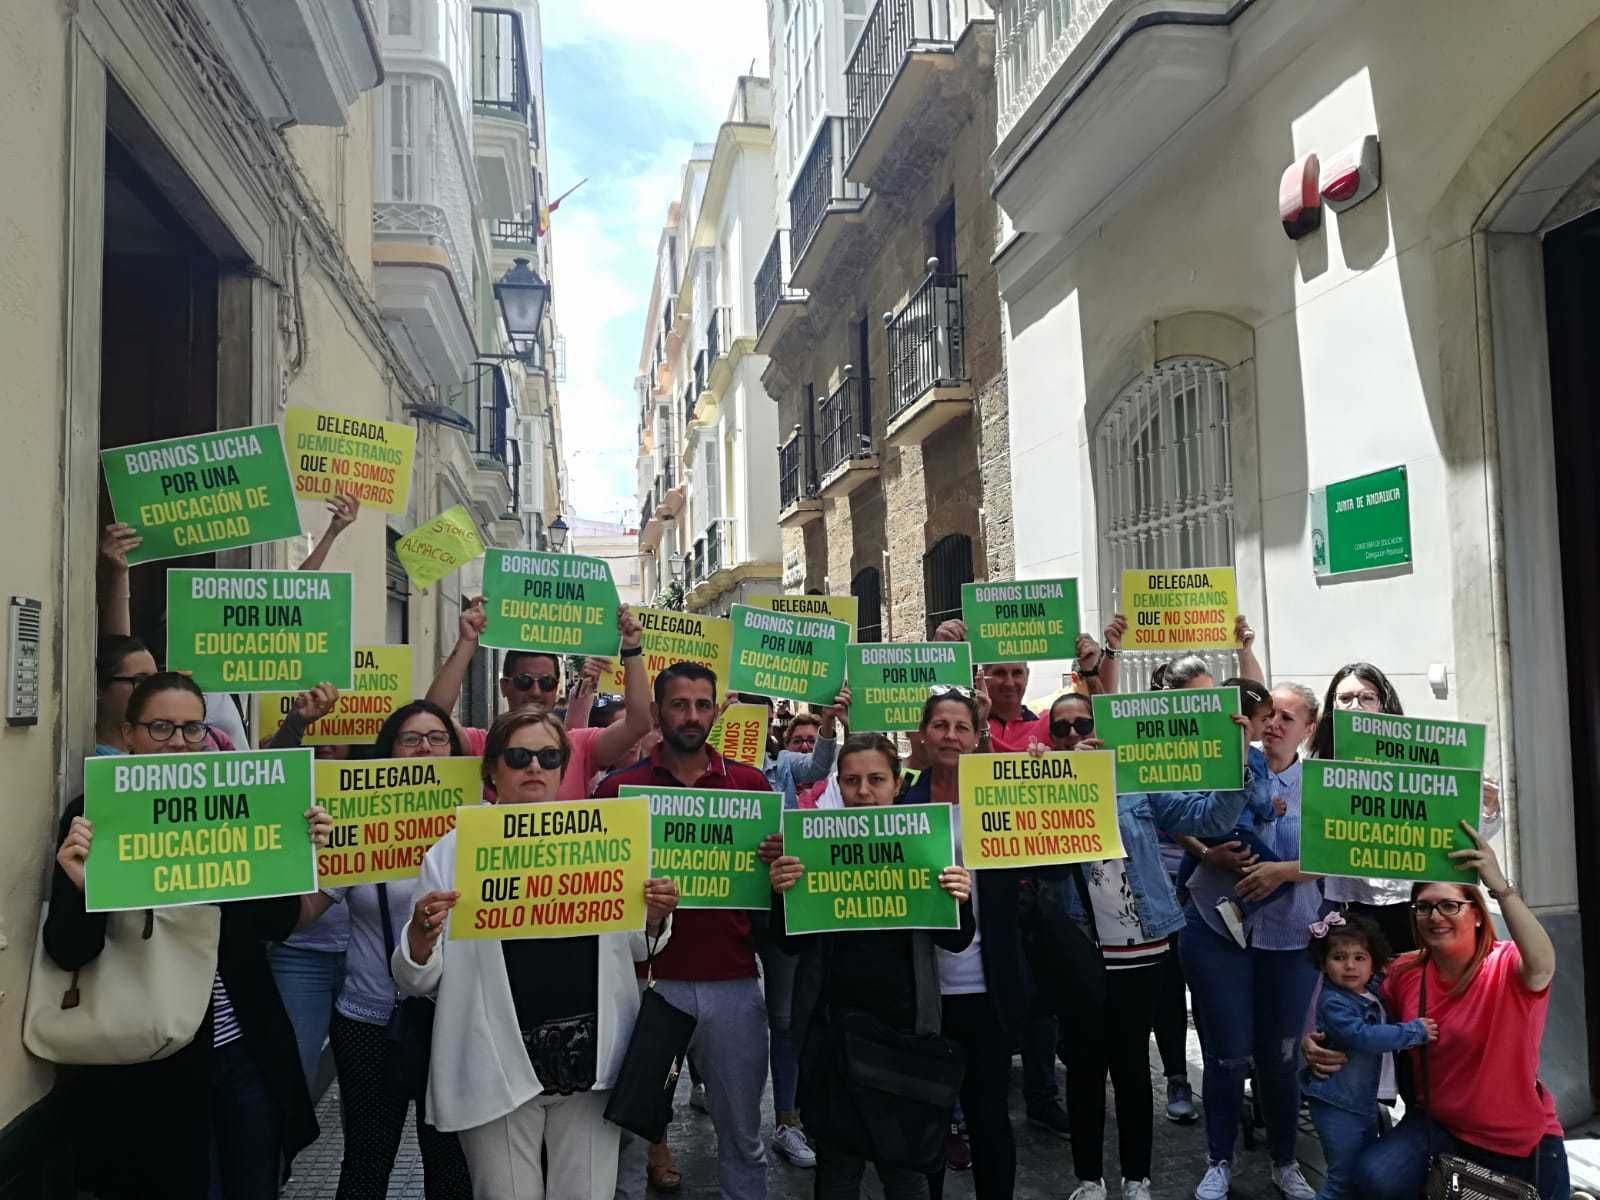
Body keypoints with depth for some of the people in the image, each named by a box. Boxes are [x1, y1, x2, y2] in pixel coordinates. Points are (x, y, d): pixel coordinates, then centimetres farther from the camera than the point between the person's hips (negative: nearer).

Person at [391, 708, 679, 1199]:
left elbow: (632, 950, 14)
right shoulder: (454, 851, -4)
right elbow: (417, 981, -2)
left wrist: (653, 920, -6)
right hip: (498, 1068, -2)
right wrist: (420, 934, -22)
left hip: (590, 1060, 2)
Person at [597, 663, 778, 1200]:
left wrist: (779, 860, -9)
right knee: (630, 1126, 12)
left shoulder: (751, 783, 5)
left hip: (732, 983, 1)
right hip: (649, 979, -1)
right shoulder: (620, 787, 0)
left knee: (742, 1133, 12)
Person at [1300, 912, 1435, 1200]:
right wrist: (1416, 1031, -26)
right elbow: (1364, 1037, -33)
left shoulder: (1372, 990, 4)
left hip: (1364, 1099, 9)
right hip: (1337, 1105, -9)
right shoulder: (1333, 1003, -21)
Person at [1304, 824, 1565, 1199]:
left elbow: (1543, 967, -44)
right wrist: (1318, 1041, -10)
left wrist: (1501, 887, -54)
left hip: (1520, 1141, -2)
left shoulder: (1507, 967, -19)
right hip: (1437, 1124, 2)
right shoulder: (1406, 972, -7)